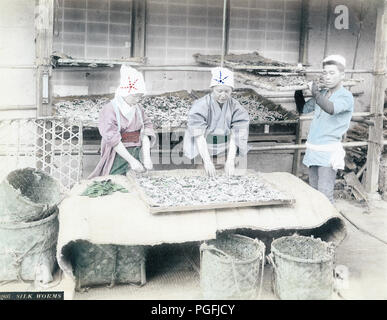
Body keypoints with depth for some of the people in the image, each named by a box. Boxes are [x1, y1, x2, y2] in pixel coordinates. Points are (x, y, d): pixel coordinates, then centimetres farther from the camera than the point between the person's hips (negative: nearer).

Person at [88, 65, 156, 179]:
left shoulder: (138, 108, 9)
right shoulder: (109, 109, -9)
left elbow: (146, 128, 3)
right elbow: (113, 139, -16)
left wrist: (146, 157, -10)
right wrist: (131, 160, -20)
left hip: (135, 156, 5)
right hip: (117, 157, -5)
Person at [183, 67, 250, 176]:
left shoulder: (236, 108, -6)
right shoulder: (200, 106, -15)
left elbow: (234, 136, -12)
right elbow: (199, 137, -21)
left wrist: (230, 161, -23)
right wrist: (207, 161, -29)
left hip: (226, 153, 2)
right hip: (203, 151, -2)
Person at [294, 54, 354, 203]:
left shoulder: (345, 96, -9)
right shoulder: (322, 93, 12)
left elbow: (331, 109, -29)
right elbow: (303, 109, 19)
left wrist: (315, 92, -21)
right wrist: (298, 90, 6)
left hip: (328, 153, -7)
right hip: (312, 150, 7)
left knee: (324, 195, -13)